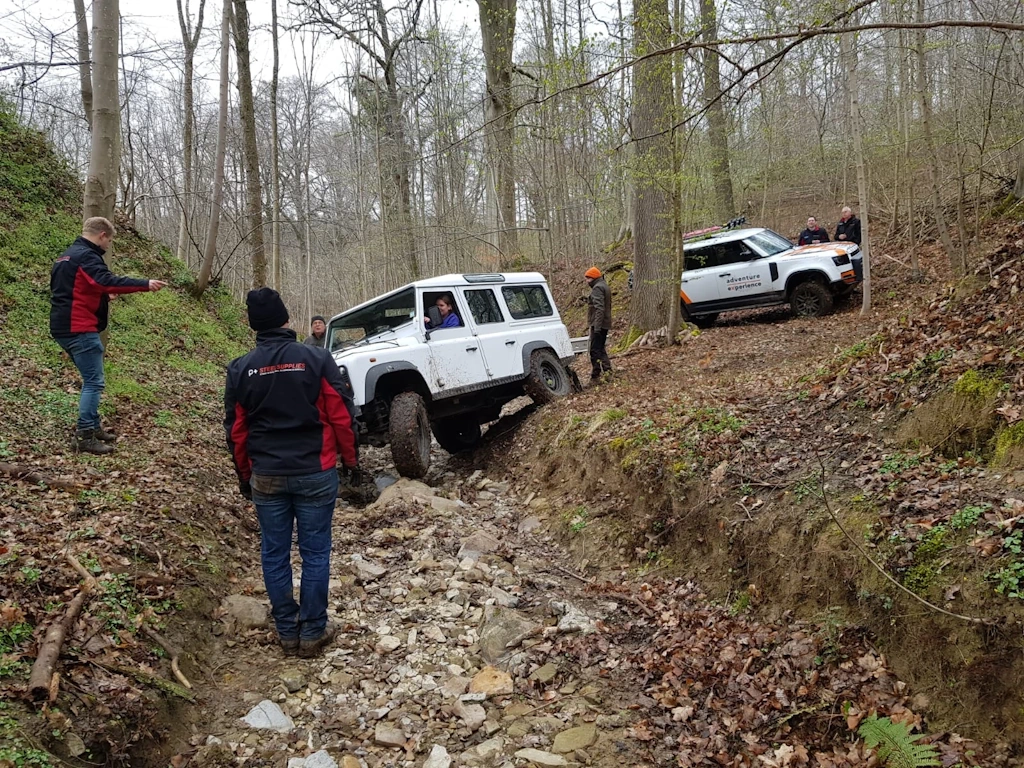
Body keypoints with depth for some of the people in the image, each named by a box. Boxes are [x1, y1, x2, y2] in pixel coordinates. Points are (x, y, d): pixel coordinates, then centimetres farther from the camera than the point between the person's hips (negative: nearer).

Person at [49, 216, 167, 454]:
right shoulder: (86, 256, -13)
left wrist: (102, 295, 24)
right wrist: (145, 284, -31)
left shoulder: (66, 257, 20)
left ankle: (93, 427, 23)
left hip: (64, 328, 10)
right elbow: (108, 281, -30)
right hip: (80, 329, -10)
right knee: (93, 382, -8)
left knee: (90, 379, 18)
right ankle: (84, 436, -8)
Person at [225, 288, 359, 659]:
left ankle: (287, 633, 21)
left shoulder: (241, 368, -1)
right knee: (315, 553, 7)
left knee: (275, 554, 12)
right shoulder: (316, 359, -8)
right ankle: (312, 632, 14)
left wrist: (245, 475, 19)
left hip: (266, 476, 2)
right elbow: (341, 415, -7)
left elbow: (235, 430, 6)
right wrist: (351, 458, 7)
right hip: (315, 472, -2)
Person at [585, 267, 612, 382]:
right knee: (601, 348, 17)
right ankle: (607, 370, 15)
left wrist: (597, 326, -26)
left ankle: (595, 375, -5)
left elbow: (599, 308, -23)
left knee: (595, 350, -7)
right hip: (605, 324, 10)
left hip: (598, 325, -10)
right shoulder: (605, 286, 19)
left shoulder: (597, 288, -14)